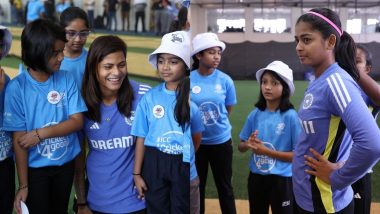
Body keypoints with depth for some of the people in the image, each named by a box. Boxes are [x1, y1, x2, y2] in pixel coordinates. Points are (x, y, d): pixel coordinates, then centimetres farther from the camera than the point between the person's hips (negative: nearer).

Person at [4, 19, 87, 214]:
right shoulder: (17, 87, -16)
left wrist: (40, 133, -21)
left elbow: (77, 122, -9)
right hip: (35, 168, -3)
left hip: (65, 163, 3)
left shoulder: (66, 79, -7)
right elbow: (19, 139, -14)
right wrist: (23, 185, -12)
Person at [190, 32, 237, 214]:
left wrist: (215, 122, 3)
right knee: (197, 187, 16)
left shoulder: (225, 80, -9)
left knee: (224, 187, 14)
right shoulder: (187, 80, -11)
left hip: (221, 140, 0)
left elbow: (228, 109, 4)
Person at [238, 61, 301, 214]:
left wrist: (266, 151, -20)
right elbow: (241, 147, 7)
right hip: (256, 177, 4)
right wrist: (248, 144, -16)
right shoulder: (255, 114, -2)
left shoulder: (290, 116, -15)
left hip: (282, 179, -4)